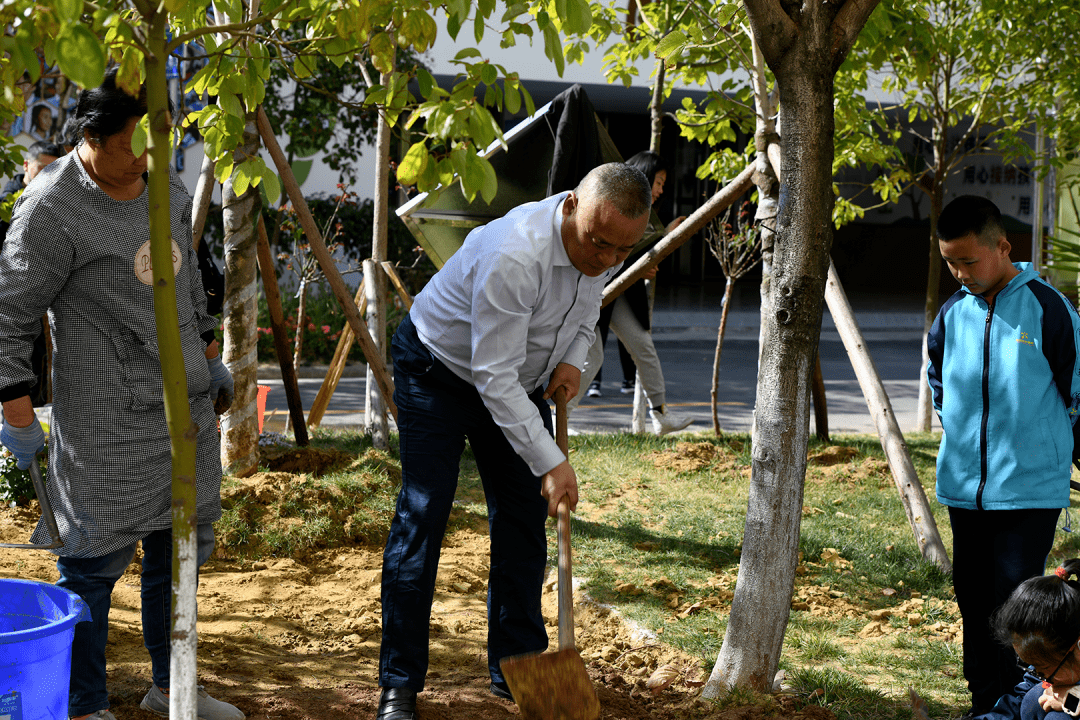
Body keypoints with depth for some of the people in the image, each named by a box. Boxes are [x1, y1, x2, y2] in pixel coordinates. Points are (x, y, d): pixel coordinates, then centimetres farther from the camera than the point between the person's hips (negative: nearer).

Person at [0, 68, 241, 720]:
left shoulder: (165, 184, 7)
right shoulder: (52, 211, -16)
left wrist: (210, 355, 25)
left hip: (186, 401, 8)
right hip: (106, 418, -7)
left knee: (182, 543, 15)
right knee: (97, 556, -1)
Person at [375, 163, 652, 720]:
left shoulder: (603, 243, -13)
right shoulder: (514, 256, -38)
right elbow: (494, 378, -35)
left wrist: (572, 360, -11)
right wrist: (550, 461, -37)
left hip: (520, 375, 7)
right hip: (439, 367, -7)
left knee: (523, 518, 4)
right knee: (422, 515, -11)